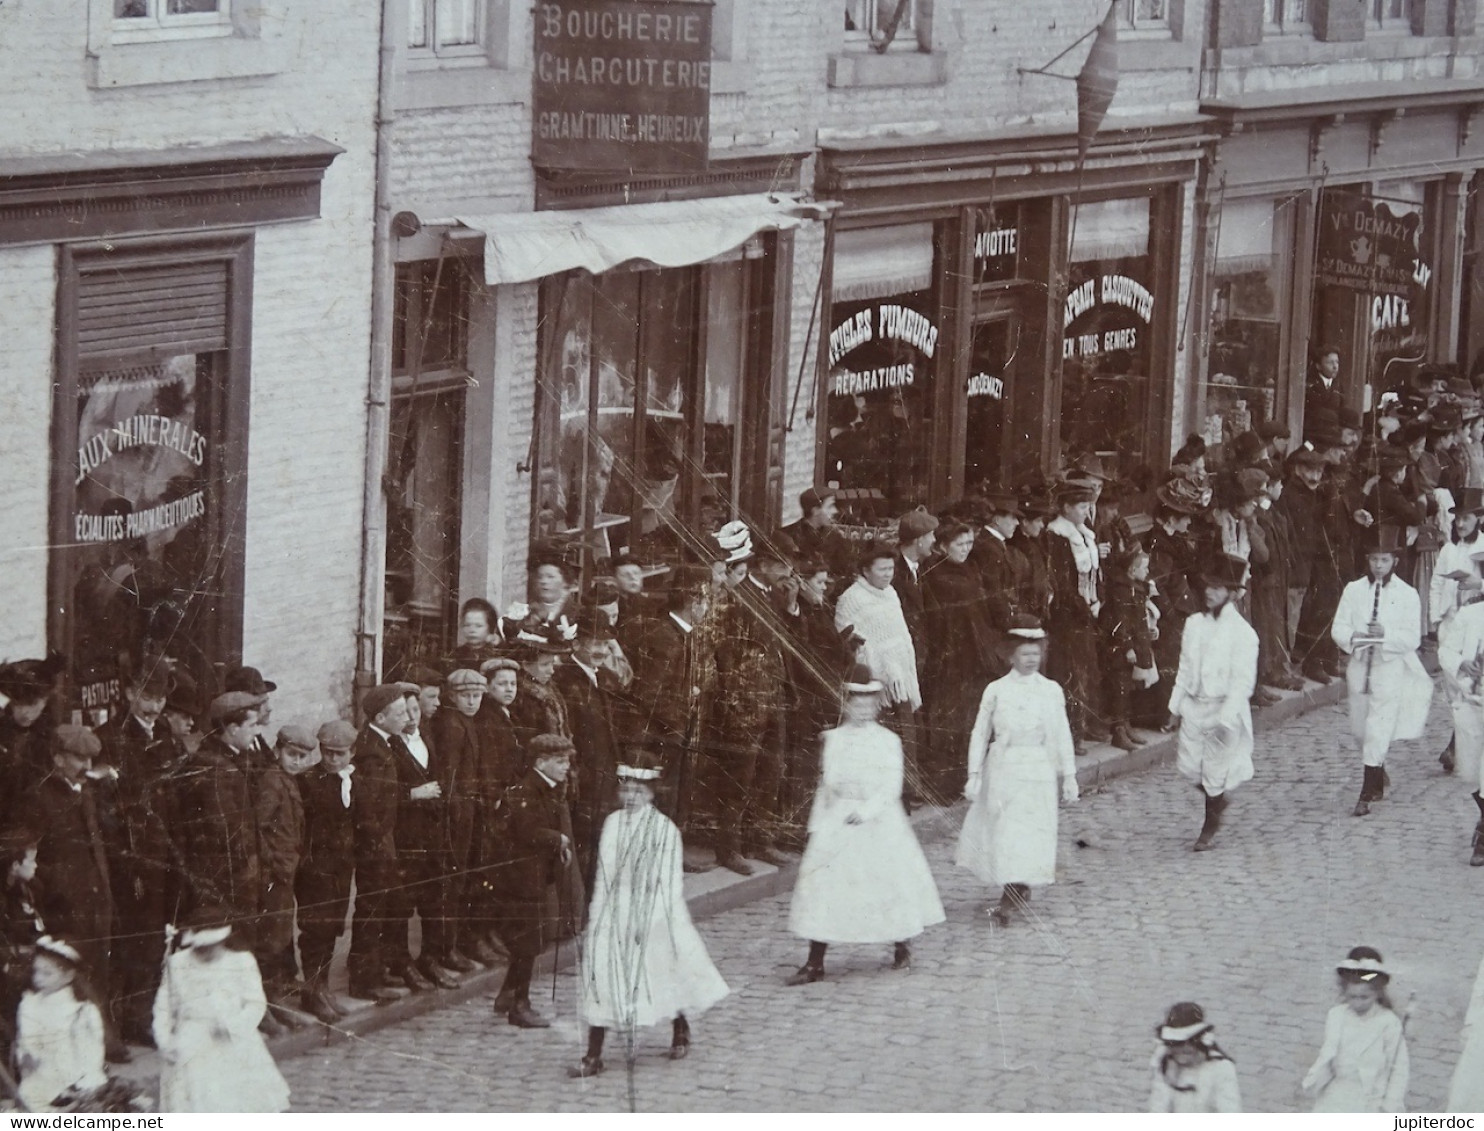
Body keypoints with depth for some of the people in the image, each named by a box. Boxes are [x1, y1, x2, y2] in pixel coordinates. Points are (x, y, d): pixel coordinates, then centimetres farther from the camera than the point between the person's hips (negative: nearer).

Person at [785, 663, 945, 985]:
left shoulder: (887, 741, -3)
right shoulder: (834, 739, 8)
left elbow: (892, 786, -10)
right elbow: (825, 785, 13)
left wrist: (867, 810, -23)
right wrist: (817, 823, 10)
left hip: (878, 824, -2)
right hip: (837, 823, 2)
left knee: (890, 881, 6)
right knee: (821, 885, -6)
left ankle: (902, 948, 31)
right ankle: (814, 962, -5)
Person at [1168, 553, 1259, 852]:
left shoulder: (1242, 633, -13)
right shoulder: (1195, 624, 5)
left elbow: (1243, 680, -15)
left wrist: (1226, 717, -21)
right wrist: (1176, 704, 10)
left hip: (1224, 708, -5)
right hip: (1195, 705, 5)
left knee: (1215, 771, 3)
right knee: (1187, 765, 4)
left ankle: (1210, 827, 21)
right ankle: (1218, 800, 33)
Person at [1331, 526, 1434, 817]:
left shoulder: (1407, 595, -3)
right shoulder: (1354, 590, 5)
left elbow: (1413, 639, -7)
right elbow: (1338, 629, 2)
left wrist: (1386, 634, -24)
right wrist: (1355, 636, -20)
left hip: (1391, 666, -4)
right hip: (1360, 665, 4)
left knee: (1377, 732, -10)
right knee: (1360, 730, 13)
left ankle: (1367, 794, -8)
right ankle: (1378, 781, 35)